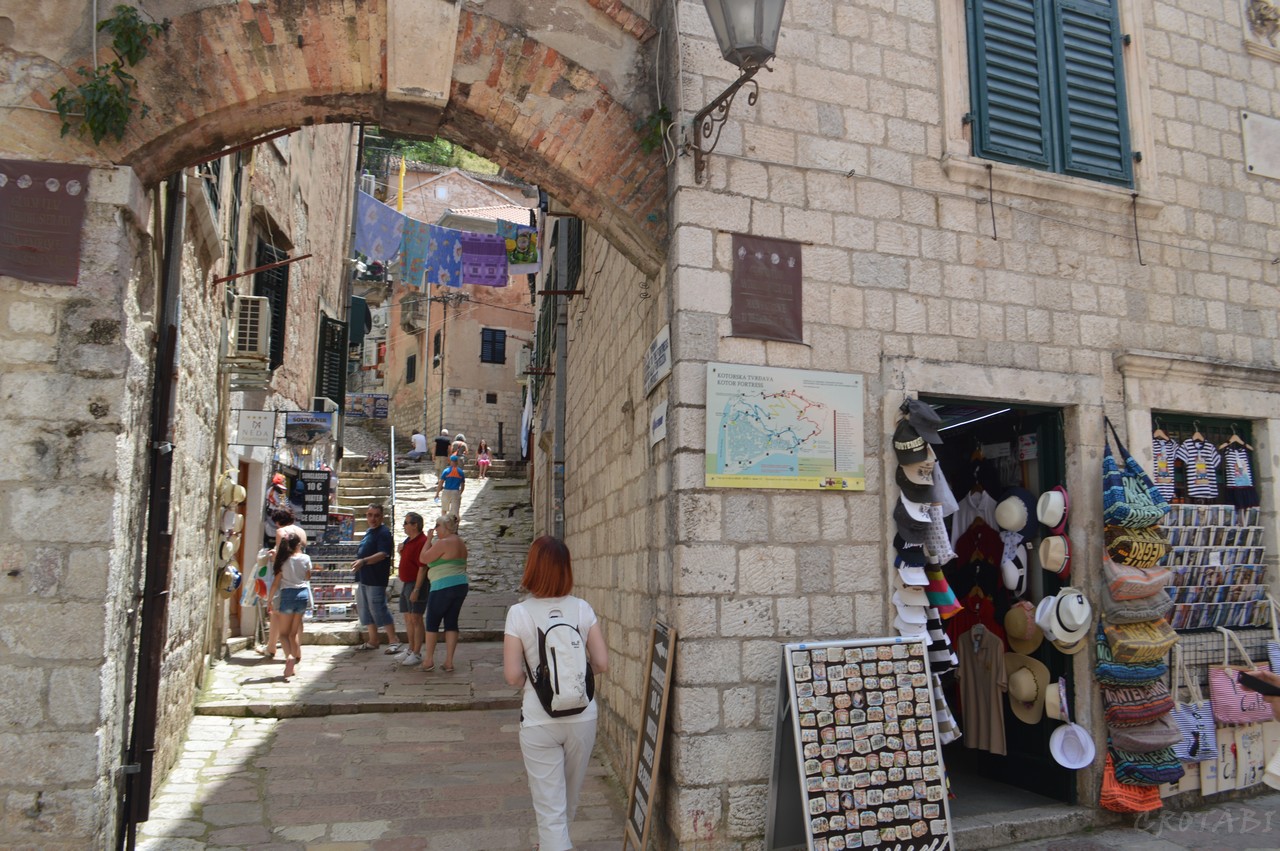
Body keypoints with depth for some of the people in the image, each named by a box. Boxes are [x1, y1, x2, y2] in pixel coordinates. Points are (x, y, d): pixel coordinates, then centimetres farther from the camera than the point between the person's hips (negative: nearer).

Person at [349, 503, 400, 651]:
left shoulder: (384, 533, -13)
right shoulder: (368, 532, 15)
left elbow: (383, 554, -25)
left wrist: (363, 561, -36)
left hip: (375, 579, -10)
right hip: (364, 578, 10)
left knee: (378, 609, -8)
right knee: (365, 609, 13)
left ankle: (394, 640, 0)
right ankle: (372, 641, 23)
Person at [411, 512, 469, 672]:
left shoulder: (443, 543, -15)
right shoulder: (461, 543, 12)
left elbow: (423, 559, -10)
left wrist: (428, 540, -2)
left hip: (443, 588, -8)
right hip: (461, 586, 8)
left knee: (432, 623, 7)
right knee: (451, 623, 9)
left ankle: (429, 660, 13)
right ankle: (449, 662, 7)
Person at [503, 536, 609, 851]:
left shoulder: (519, 613, -12)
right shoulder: (582, 608, -6)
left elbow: (513, 676, -13)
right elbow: (602, 664, -5)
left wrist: (534, 678, 8)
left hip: (539, 720, -3)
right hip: (582, 717, 4)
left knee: (550, 804, 10)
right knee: (569, 797, 26)